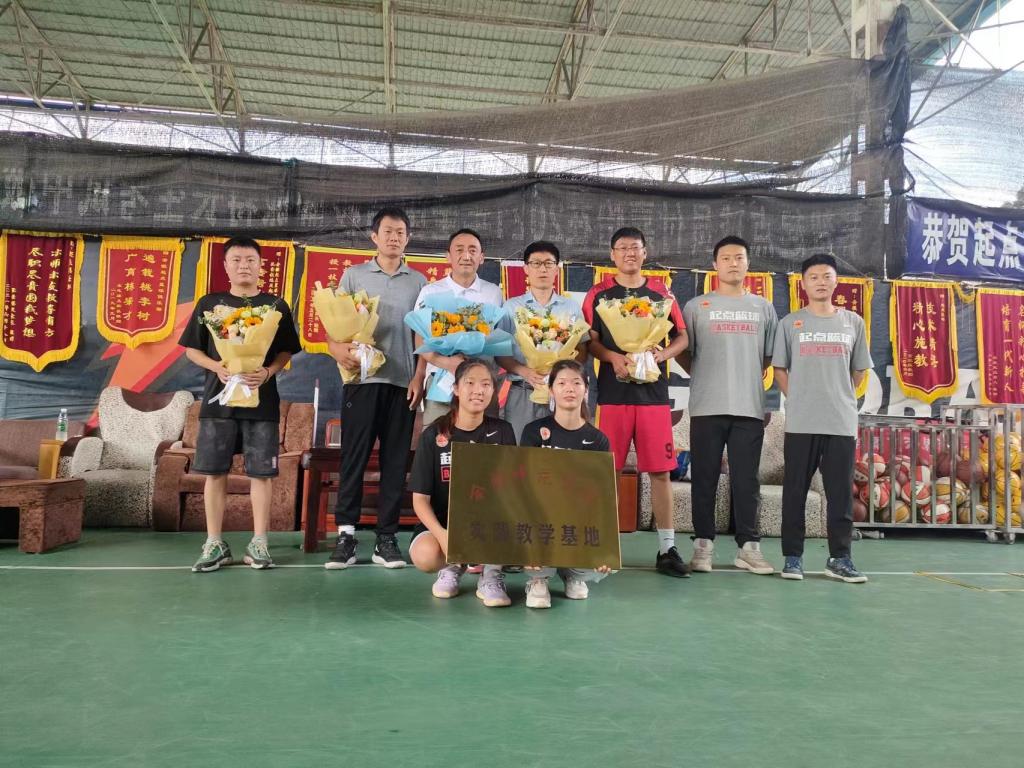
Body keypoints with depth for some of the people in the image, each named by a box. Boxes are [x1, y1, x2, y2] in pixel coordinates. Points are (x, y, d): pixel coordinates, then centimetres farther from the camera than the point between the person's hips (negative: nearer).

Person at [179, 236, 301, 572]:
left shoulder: (276, 305, 7)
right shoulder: (209, 303, 9)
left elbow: (286, 351, 6)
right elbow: (191, 349, 10)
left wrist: (269, 372, -13)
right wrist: (216, 367, -9)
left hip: (262, 399, -1)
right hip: (218, 397, 1)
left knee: (261, 472, 0)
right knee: (214, 471, 2)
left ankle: (258, 543, 10)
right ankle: (214, 544, 13)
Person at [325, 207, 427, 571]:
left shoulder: (418, 282, 12)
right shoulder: (354, 275, 11)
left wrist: (419, 377, -1)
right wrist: (342, 352, -13)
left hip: (402, 382, 1)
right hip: (362, 378, -1)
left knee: (395, 462, 3)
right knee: (353, 458, -2)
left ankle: (386, 539, 9)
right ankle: (346, 535, 4)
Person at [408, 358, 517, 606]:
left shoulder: (502, 431, -2)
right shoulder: (433, 435, -6)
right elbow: (420, 498, -9)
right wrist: (443, 536, -27)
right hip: (442, 523, -1)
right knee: (424, 556, -33)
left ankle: (491, 574, -12)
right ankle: (454, 565, 3)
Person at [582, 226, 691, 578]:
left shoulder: (661, 293, 11)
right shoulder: (599, 293, 7)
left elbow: (682, 336, 12)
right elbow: (589, 339, 4)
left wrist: (662, 354, -8)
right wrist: (614, 358, -14)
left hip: (653, 390, 1)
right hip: (613, 390, -1)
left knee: (660, 469, 2)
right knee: (607, 470, 1)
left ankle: (667, 549, 10)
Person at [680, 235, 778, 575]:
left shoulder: (763, 307, 13)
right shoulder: (696, 306, 6)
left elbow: (768, 355, 18)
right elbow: (682, 352, 8)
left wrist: (749, 382, 10)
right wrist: (706, 379, 4)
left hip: (749, 407, 2)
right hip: (707, 407, -1)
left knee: (746, 481, 4)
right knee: (704, 479, 2)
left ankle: (748, 546, 12)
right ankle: (703, 545, 10)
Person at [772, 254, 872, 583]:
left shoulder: (853, 322, 9)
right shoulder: (790, 323, 4)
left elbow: (859, 371, 16)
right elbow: (779, 370, 8)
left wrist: (839, 398, 11)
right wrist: (800, 399, 3)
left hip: (843, 422, 2)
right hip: (800, 422, -1)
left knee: (841, 493, 4)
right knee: (795, 491, 2)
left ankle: (839, 558, 15)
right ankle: (793, 556, 10)